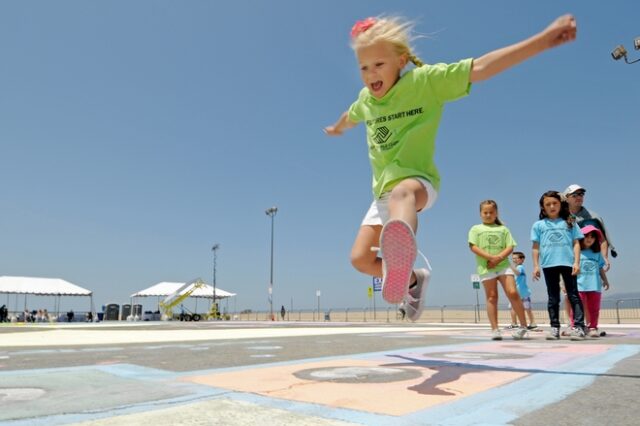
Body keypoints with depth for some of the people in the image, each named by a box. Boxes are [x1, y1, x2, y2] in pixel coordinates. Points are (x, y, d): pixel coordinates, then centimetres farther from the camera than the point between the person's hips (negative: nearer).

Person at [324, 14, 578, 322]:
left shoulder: (426, 80, -10)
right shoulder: (366, 98, 8)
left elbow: (479, 68, -21)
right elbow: (351, 116, 32)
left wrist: (544, 38, -30)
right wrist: (336, 128, 53)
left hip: (417, 181, -7)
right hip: (383, 192, 8)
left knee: (401, 192, -44)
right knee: (360, 258, 2)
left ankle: (402, 253, -79)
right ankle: (413, 279, 27)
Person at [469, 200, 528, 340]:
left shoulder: (503, 229, 15)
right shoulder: (476, 229, 10)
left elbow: (510, 247, 6)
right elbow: (474, 247, -3)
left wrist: (499, 258, -12)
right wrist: (491, 257, -14)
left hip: (503, 265, 1)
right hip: (486, 267, -1)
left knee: (513, 293, -9)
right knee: (492, 297, 0)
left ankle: (523, 325, 3)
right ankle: (495, 329, 3)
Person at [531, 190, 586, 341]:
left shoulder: (569, 222, 9)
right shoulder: (539, 225, 9)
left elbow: (576, 243, 6)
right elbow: (536, 247, 8)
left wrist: (576, 262, -4)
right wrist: (536, 266, 2)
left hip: (568, 263, -1)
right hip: (549, 264, 1)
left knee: (573, 295, -1)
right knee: (553, 297, 7)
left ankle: (578, 326, -2)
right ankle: (555, 327, 11)